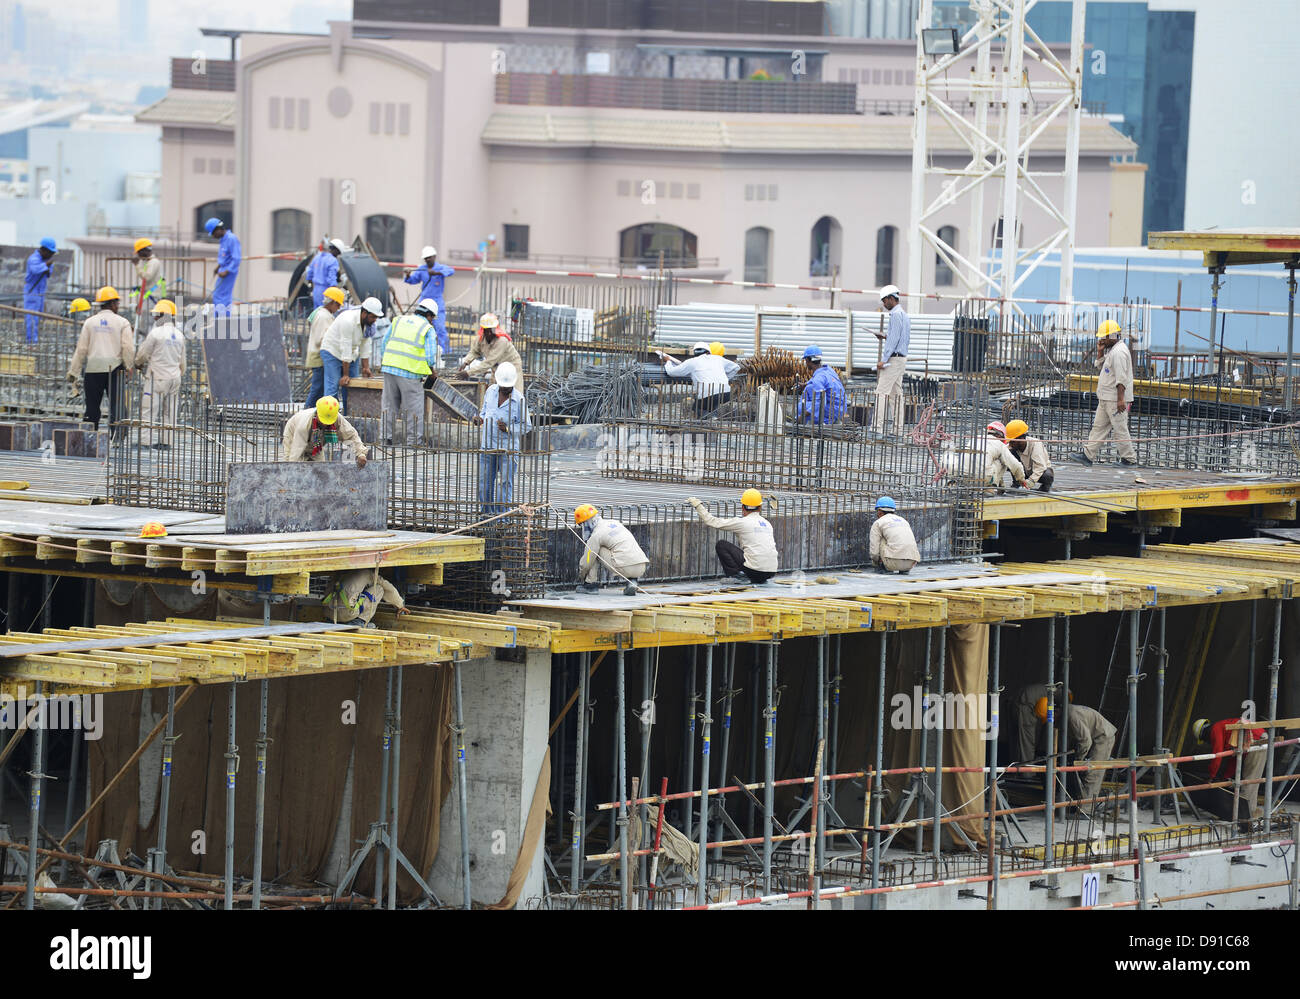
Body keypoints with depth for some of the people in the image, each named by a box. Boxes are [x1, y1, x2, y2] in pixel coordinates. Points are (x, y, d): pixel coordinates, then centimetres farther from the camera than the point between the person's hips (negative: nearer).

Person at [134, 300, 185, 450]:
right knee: (169, 412, 9)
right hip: (174, 377, 6)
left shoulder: (156, 333, -12)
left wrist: (138, 364, 18)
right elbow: (182, 361, 17)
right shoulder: (179, 336, 9)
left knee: (149, 410, -5)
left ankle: (145, 441, -10)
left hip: (157, 377, -6)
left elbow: (142, 354, -3)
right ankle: (165, 441, 9)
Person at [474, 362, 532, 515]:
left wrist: (508, 429, -21)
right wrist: (480, 419, -1)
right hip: (488, 446, 5)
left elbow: (526, 426, -5)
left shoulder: (519, 399, -10)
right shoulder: (491, 391, 4)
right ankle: (487, 513, 20)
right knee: (484, 484, 8)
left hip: (508, 449, -5)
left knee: (505, 484, -3)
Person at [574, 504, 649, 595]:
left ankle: (590, 583, 14)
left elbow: (586, 563, 6)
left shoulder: (595, 535, 0)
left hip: (625, 568, -6)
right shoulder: (614, 523, 23)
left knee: (595, 551, 10)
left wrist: (581, 574, 28)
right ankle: (632, 582, 15)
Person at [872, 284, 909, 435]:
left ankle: (878, 427, -17)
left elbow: (894, 339, -18)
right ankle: (898, 428, 7)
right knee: (896, 393, 9)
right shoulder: (905, 315, 19)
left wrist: (884, 360, -19)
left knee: (882, 392, -11)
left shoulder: (896, 315, -11)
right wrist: (886, 337, 20)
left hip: (893, 358, -10)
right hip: (902, 358, 10)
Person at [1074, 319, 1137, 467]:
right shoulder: (1112, 350, 15)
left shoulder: (1119, 352, -18)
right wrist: (1100, 351, 11)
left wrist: (1120, 399, -27)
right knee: (1099, 426, 10)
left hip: (1116, 399, -11)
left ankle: (1129, 458, 3)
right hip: (1106, 398, 11)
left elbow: (1121, 378, -23)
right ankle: (1088, 455, 11)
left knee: (1120, 428, -4)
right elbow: (1101, 365, 28)